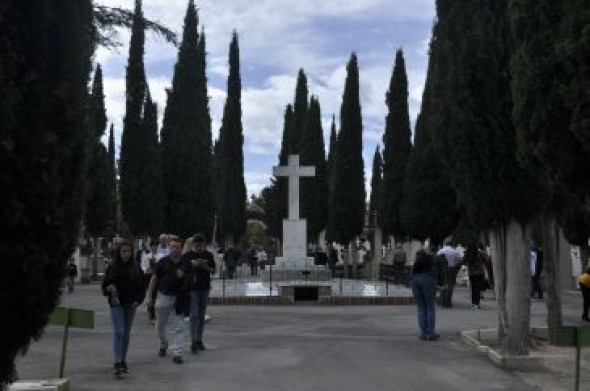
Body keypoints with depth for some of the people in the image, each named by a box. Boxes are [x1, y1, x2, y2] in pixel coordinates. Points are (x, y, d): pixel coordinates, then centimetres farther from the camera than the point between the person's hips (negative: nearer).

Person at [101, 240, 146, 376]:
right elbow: (105, 285, 3)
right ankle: (117, 363, -12)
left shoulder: (136, 268, 1)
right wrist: (109, 288, -18)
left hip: (130, 305, 3)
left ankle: (123, 361, 22)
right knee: (119, 332, -10)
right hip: (116, 304, -3)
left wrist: (138, 300, -5)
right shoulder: (112, 268, -3)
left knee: (126, 333, 10)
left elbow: (141, 286, 7)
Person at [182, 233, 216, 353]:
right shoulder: (187, 256, -1)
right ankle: (193, 342, -8)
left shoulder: (208, 255, 6)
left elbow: (213, 270, 8)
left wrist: (205, 266, -12)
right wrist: (193, 265, -16)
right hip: (192, 288, -3)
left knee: (201, 315, 9)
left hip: (205, 288, 3)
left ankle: (199, 340, 18)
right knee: (194, 315, -8)